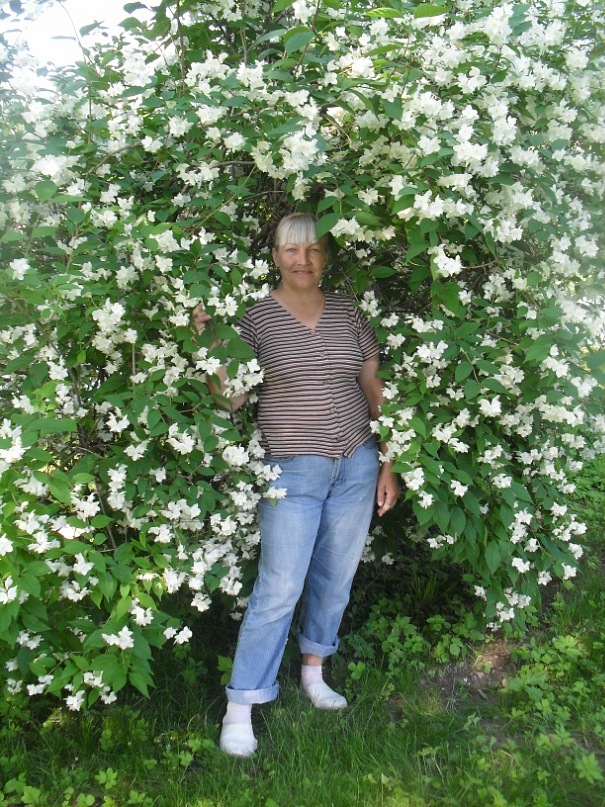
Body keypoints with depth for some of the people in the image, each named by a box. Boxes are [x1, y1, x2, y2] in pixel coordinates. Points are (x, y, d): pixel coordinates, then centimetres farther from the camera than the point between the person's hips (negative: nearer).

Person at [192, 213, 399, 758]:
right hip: (293, 469, -4)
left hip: (356, 465, 4)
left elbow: (374, 390, 8)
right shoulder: (256, 316, -3)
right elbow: (232, 397, -5)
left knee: (336, 578, 14)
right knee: (279, 588, -4)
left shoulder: (348, 313, 5)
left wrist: (388, 465, 6)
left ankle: (313, 672, 37)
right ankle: (239, 708, 11)